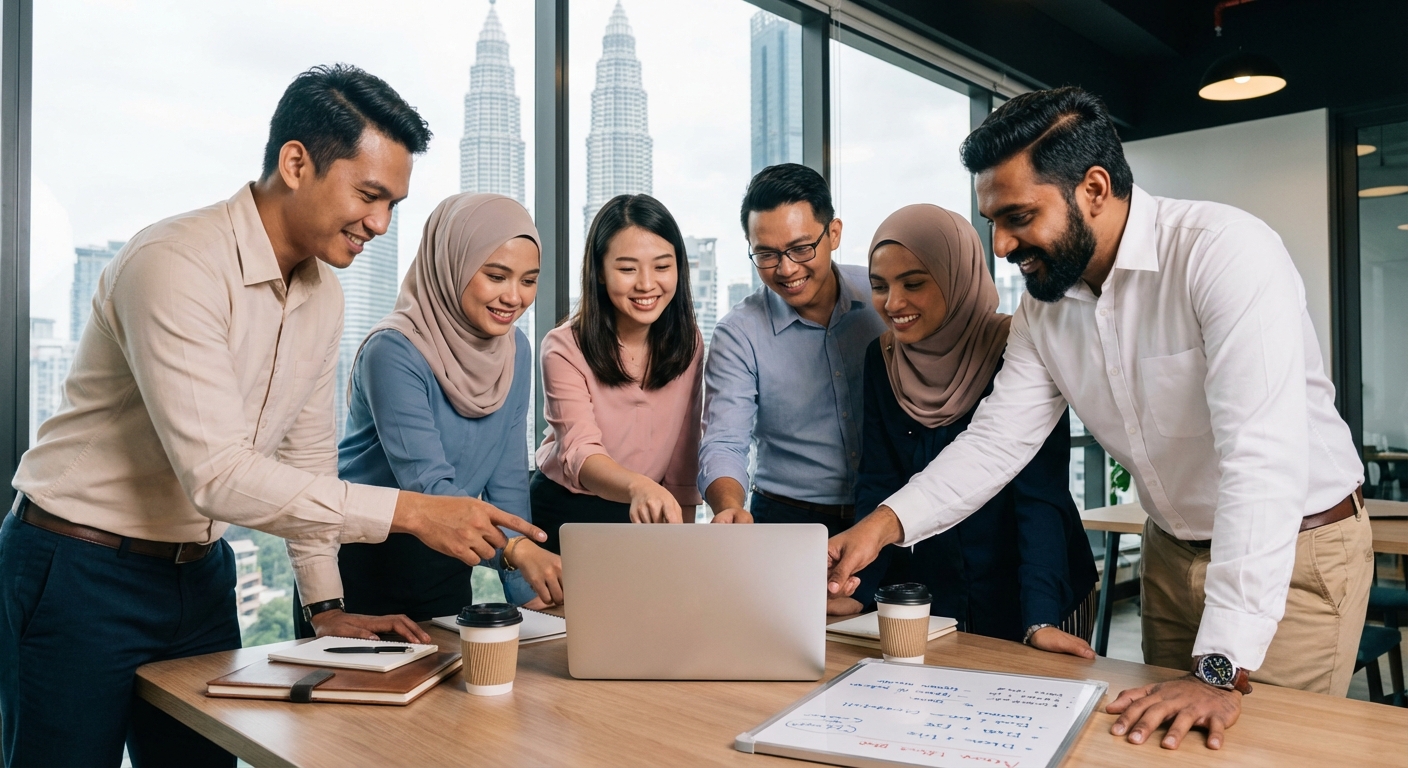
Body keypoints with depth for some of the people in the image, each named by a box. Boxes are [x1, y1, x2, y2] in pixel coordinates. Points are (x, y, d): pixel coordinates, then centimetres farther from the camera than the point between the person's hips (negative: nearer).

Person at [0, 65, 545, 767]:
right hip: (80, 571, -6)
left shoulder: (323, 291, 1)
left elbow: (305, 457, 8)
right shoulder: (176, 265, -24)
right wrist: (410, 511, -33)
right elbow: (218, 475, -31)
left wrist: (327, 603, 5)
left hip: (199, 573, 7)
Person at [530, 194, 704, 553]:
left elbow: (683, 457, 0)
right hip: (565, 513, -3)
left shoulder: (688, 342, -6)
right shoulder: (565, 348, -19)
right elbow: (579, 453, -30)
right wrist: (637, 486, -50)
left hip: (649, 518, 3)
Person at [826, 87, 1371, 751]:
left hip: (1296, 552, -5)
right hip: (1173, 550, 6)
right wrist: (883, 524, -22)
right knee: (1158, 737, 14)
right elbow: (997, 440, -6)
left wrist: (1221, 671, -37)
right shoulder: (1043, 307, -5)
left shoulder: (1226, 252, -27)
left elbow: (1262, 459, -34)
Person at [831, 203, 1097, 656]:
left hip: (1019, 596, -3)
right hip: (925, 597, 4)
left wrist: (1041, 619, -29)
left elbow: (1041, 496, -21)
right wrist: (856, 593, -13)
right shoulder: (881, 360, -3)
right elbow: (878, 487, -4)